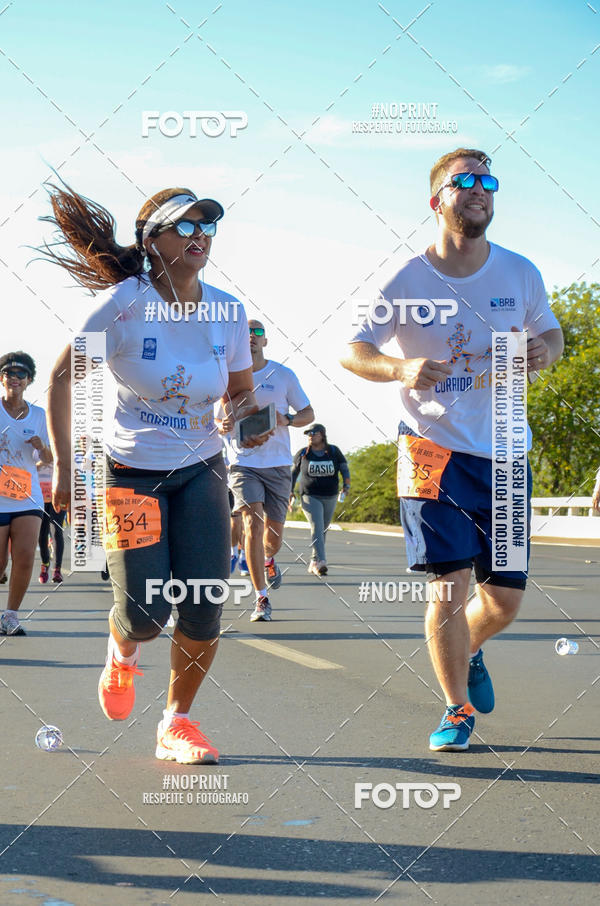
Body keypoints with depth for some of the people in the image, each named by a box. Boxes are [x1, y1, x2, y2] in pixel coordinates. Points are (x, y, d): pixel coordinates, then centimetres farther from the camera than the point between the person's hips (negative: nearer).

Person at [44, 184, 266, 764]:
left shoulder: (228, 312, -5)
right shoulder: (122, 305, -15)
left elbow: (240, 396, 9)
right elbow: (61, 377, -5)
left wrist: (248, 421, -14)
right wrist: (63, 465, -8)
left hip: (201, 471, 3)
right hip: (131, 471, -3)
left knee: (204, 610, -7)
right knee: (144, 614, -8)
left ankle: (176, 722, 15)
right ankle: (122, 651, 31)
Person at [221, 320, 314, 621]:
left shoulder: (283, 375, 4)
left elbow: (308, 413, 9)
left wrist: (287, 420, -12)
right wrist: (223, 426, -11)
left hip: (278, 463, 1)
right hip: (243, 463, -1)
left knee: (274, 532, 5)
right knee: (253, 523, -17)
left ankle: (269, 559, 44)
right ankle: (261, 599, -11)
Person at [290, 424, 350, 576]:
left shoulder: (334, 452, 0)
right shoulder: (303, 454, 0)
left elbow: (344, 468, -3)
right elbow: (294, 472, 12)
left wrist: (346, 485, -20)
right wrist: (291, 491, 6)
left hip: (330, 497, 2)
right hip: (310, 497, -2)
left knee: (323, 530, 11)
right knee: (317, 527, -19)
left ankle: (314, 562, 24)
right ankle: (320, 562, -30)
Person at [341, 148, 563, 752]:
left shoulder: (520, 273, 3)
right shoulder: (407, 281, -5)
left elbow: (550, 330, 17)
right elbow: (352, 351, -1)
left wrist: (545, 350, -7)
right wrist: (402, 370, -21)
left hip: (503, 451, 3)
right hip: (433, 446, -3)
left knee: (506, 596, 6)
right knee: (449, 581, -8)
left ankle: (469, 649, 41)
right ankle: (458, 707, 12)